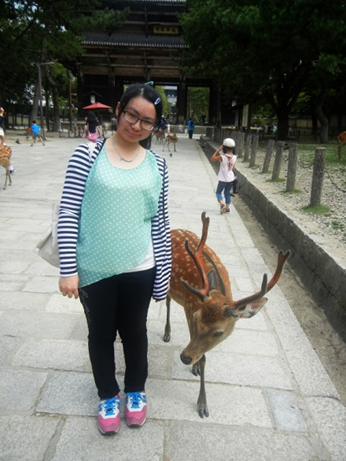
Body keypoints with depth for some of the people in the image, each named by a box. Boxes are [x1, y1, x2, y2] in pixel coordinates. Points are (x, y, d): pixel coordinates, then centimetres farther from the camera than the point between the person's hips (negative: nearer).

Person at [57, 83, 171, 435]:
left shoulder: (156, 165, 1)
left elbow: (160, 222, 3)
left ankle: (136, 390, 46)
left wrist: (164, 273, 3)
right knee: (101, 334, 18)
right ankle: (108, 395, 44)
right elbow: (68, 213, -8)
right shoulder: (88, 154, -7)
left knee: (134, 332, 19)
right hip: (94, 270, -1)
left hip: (139, 269, 2)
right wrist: (68, 269, -11)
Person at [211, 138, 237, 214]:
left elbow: (212, 158, -8)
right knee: (227, 193, 19)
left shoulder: (222, 157, -21)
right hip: (231, 179, 5)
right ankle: (228, 208, 21)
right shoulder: (234, 157, -5)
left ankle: (222, 204, -11)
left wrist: (218, 150, -9)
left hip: (223, 179, -5)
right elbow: (233, 168, 6)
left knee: (218, 192, 12)